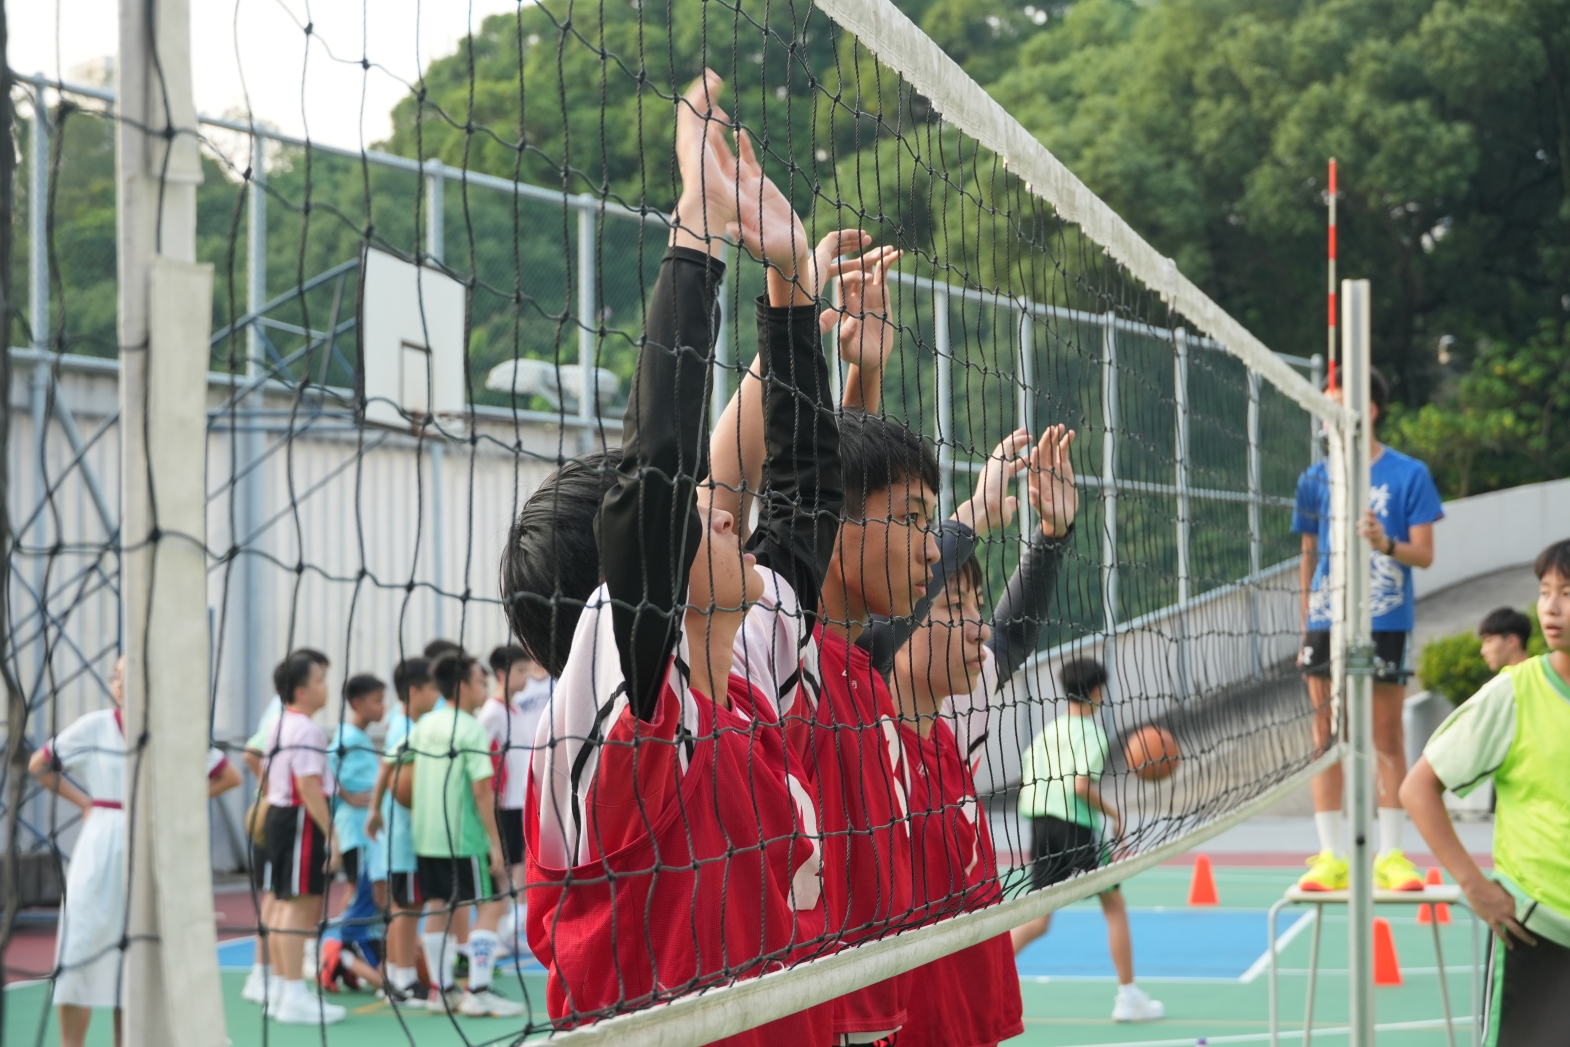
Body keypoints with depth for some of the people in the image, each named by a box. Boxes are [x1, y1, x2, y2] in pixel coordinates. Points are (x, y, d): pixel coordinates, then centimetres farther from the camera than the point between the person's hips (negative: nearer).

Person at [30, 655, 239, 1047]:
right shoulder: (93, 727, -1)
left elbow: (228, 776, 7)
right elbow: (39, 765, 9)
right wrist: (85, 802, 1)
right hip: (99, 851, -1)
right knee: (82, 943, -7)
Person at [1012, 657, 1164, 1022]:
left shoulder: (1049, 729, 12)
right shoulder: (1091, 733, -9)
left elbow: (1027, 782, 13)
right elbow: (1082, 785, -21)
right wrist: (1113, 812, -7)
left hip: (1041, 825, 6)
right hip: (1078, 829, -6)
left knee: (1039, 918, 8)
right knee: (1115, 906, 10)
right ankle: (1128, 997, 13)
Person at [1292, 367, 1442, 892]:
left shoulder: (1408, 474, -2)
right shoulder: (1316, 478, 8)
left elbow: (1425, 554, -3)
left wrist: (1388, 545, -24)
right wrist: (1304, 632, 11)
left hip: (1386, 623, -3)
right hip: (1327, 624, 3)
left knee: (1388, 739, 3)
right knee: (1327, 740, 2)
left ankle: (1390, 856, 10)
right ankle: (1330, 858, 7)